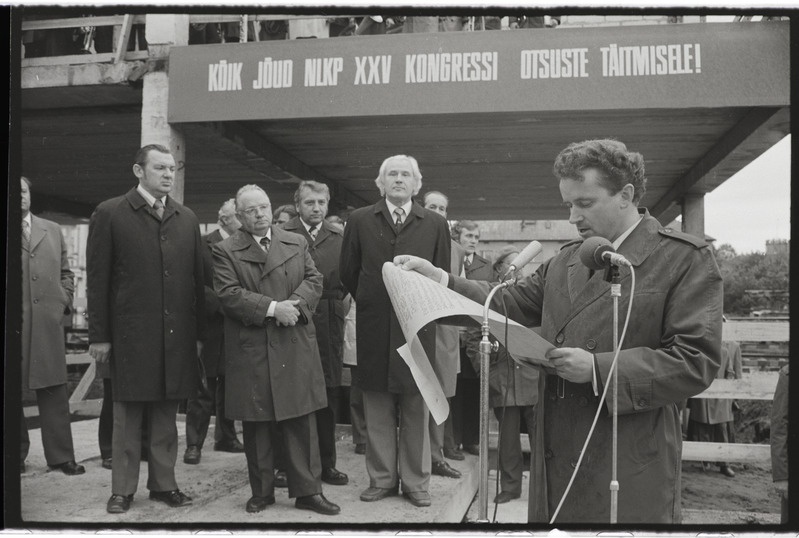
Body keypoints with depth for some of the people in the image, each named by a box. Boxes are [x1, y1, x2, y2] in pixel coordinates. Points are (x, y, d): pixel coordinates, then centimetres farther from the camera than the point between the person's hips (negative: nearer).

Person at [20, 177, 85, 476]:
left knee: (54, 391, 3)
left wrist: (64, 301, 6)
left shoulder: (52, 230, 16)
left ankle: (60, 456, 8)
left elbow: (66, 272, 19)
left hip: (48, 321, 2)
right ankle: (16, 454, 18)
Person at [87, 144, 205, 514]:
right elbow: (97, 279, -2)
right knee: (127, 414, 6)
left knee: (166, 414, 10)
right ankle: (122, 490, 18)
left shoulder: (187, 219, 10)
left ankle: (163, 483, 22)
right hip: (130, 334, -3)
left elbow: (197, 278, 10)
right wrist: (99, 336, -5)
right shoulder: (109, 214, -1)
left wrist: (199, 332, 7)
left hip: (177, 335, 3)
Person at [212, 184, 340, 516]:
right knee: (256, 425, 7)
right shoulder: (225, 251, 2)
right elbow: (229, 295, -9)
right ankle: (261, 492, 20)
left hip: (296, 347, 2)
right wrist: (272, 308, -17)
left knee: (302, 421, 3)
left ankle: (307, 491, 12)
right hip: (250, 349, -2)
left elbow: (314, 280, 6)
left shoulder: (297, 244, 13)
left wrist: (294, 304, -13)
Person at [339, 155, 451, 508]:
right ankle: (381, 479, 19)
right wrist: (371, 304, 11)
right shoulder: (360, 221, 6)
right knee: (377, 410, 7)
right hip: (373, 331, 1)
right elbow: (348, 273, 10)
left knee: (416, 411, 6)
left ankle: (415, 482, 17)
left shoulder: (435, 224, 6)